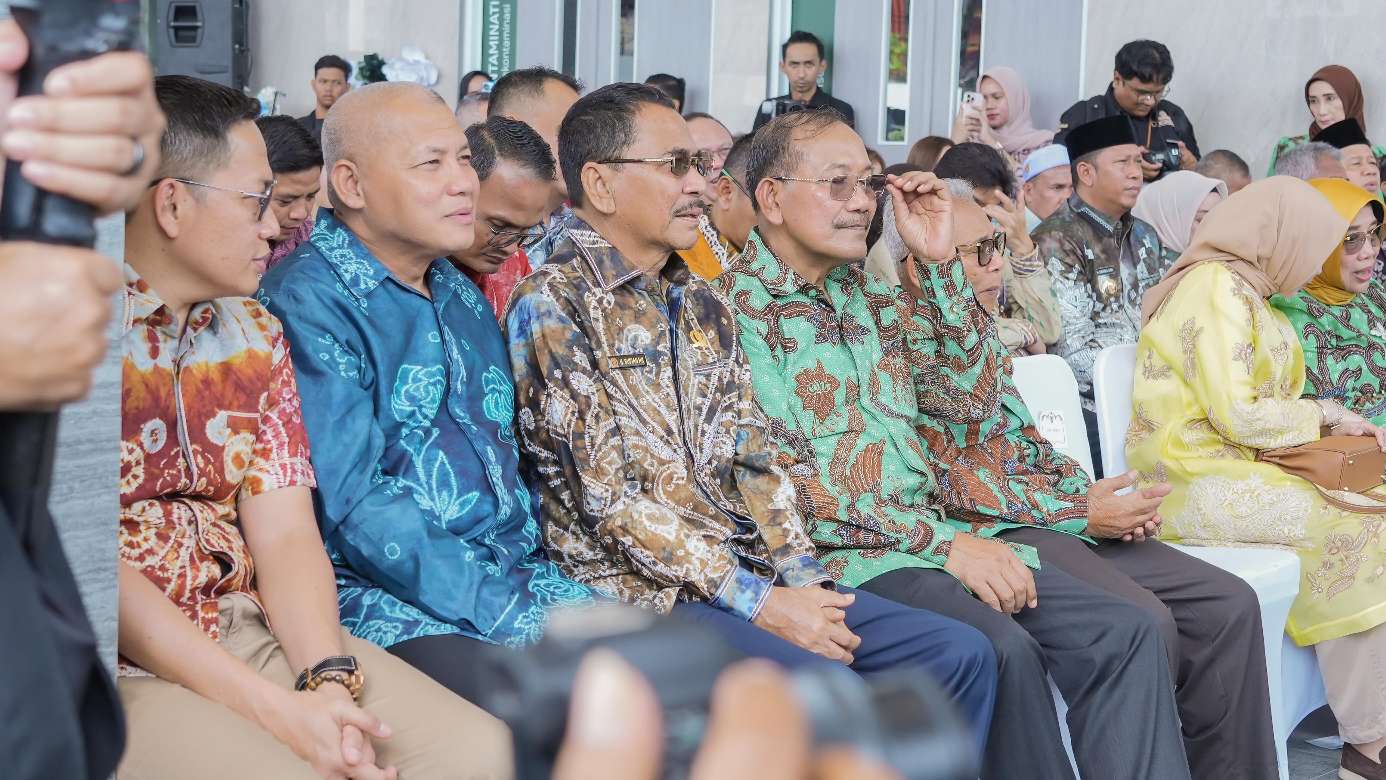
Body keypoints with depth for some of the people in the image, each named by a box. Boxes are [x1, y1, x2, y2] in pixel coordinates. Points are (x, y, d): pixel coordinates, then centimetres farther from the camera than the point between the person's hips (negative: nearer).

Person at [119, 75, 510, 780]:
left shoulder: (256, 335, 13)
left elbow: (285, 533, 5)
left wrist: (327, 680, -14)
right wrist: (273, 710, -19)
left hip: (248, 629, 6)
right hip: (130, 663, -6)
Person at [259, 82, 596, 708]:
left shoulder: (464, 298, 18)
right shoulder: (307, 303, -9)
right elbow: (350, 505, -17)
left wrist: (536, 578, 9)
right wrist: (517, 620, -19)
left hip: (514, 577, 8)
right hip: (386, 602, -8)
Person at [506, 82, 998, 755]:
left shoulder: (701, 305, 16)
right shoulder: (553, 306, -9)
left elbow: (751, 459, 14)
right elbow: (607, 500, -15)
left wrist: (805, 580, -3)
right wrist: (758, 603, -17)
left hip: (745, 570, 8)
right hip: (635, 587, -8)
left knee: (962, 653, -2)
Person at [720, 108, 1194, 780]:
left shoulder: (865, 292, 17)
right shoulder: (736, 309, -6)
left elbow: (966, 394, 15)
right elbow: (781, 480, -13)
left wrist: (943, 263, 4)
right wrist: (942, 541, -17)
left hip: (938, 529, 7)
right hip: (845, 553, -7)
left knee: (1126, 631, -9)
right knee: (1003, 648, -32)